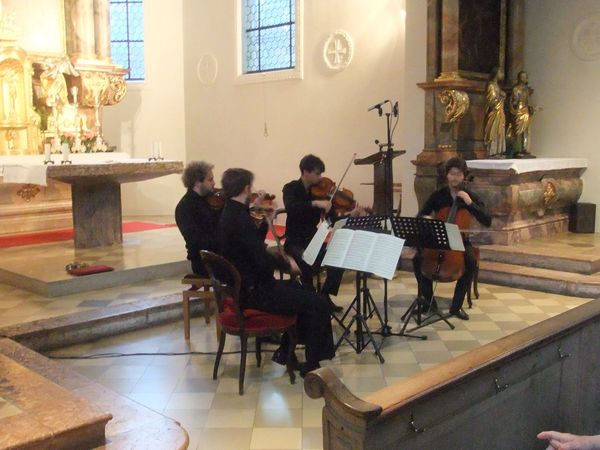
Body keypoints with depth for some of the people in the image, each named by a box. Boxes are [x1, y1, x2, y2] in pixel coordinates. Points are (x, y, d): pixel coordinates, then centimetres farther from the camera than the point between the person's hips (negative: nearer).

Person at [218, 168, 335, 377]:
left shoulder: (230, 213, 8)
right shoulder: (240, 218, -23)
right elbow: (263, 261, -28)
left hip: (246, 286, 11)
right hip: (254, 292, -11)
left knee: (298, 289, 30)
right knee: (319, 304, -9)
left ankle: (285, 352, 31)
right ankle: (311, 365, 3)